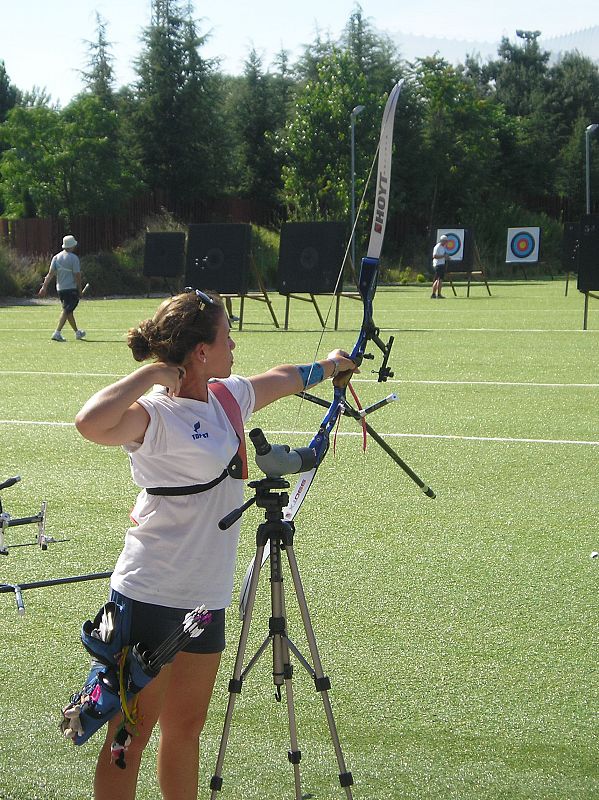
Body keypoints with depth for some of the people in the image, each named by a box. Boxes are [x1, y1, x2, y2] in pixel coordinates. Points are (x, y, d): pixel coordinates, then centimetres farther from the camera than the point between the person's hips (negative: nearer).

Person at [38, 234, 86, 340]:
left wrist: (44, 287, -2)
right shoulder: (74, 258, -11)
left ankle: (77, 332, 30)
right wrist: (80, 290, -4)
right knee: (67, 311, -8)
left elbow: (51, 273, -1)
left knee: (68, 311, 16)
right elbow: (77, 275, -12)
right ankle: (57, 333, -19)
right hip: (71, 289, -7)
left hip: (60, 288, 7)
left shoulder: (56, 257, 5)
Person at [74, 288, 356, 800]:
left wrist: (328, 365, 46)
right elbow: (92, 423, -40)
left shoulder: (229, 396, 7)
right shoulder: (154, 414, -19)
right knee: (131, 734, 0)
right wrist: (151, 374, -28)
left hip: (207, 599, 8)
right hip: (149, 598, -8)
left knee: (185, 728, 17)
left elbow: (281, 379, 29)